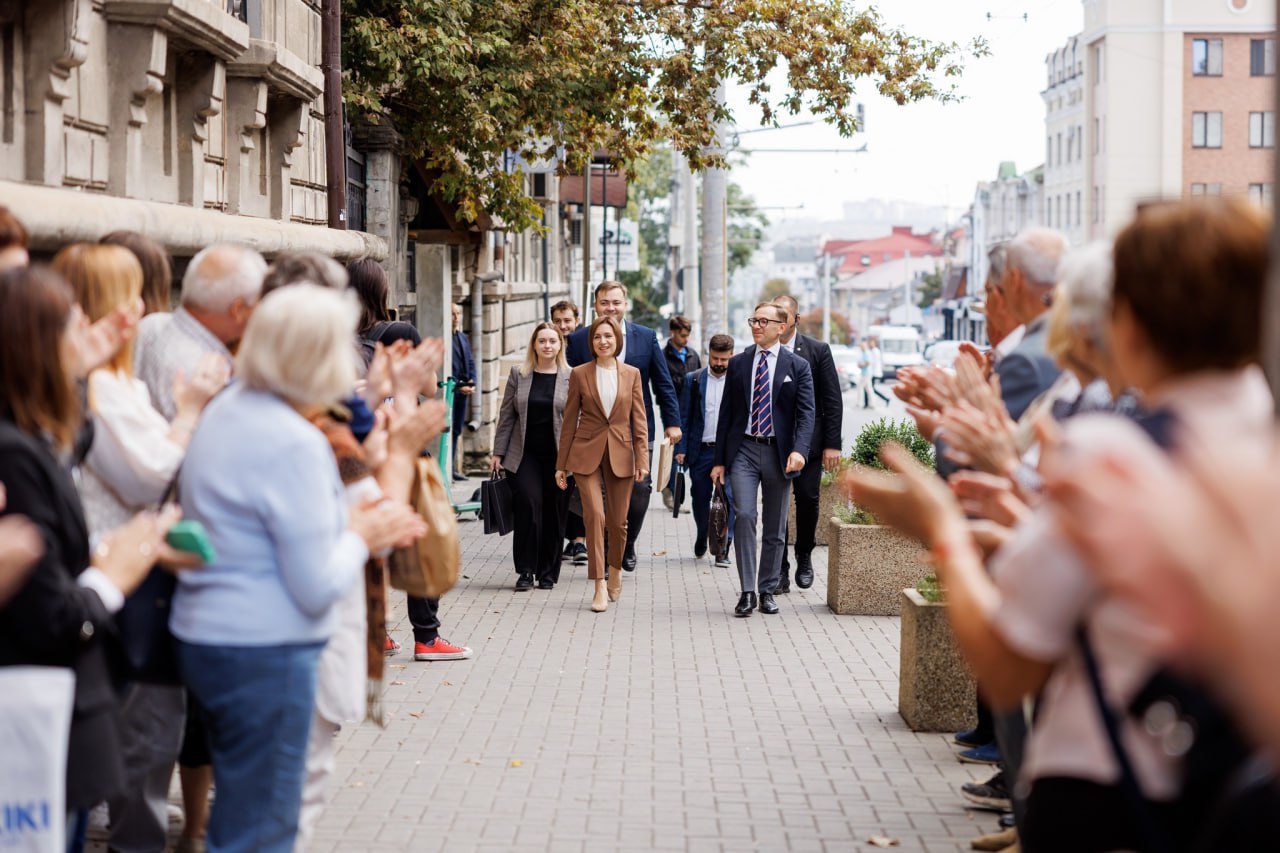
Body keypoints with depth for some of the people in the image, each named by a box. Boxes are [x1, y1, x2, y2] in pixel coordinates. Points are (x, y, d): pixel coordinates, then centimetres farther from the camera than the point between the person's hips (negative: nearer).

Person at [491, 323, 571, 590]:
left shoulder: (571, 377, 2)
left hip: (558, 456, 0)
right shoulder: (519, 375, 7)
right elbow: (506, 416, 9)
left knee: (554, 513, 2)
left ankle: (548, 573, 14)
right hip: (525, 455, 0)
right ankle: (525, 571, -3)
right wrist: (498, 452, 5)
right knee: (529, 504, -13)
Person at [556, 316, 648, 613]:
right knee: (595, 514, -14)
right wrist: (561, 464, 4)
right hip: (586, 453, -1)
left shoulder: (631, 374, 5)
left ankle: (615, 570, 34)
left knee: (617, 521, 5)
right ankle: (600, 587, -10)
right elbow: (570, 421, 5)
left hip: (621, 454, 1)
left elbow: (639, 420, 5)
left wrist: (642, 459, -4)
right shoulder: (579, 374, 2)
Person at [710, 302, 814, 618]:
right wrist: (719, 460, 6)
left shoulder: (797, 366, 1)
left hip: (778, 453, 0)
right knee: (744, 515, -16)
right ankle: (747, 591, -11)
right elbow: (726, 412, 10)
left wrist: (799, 450, -22)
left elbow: (805, 413, -5)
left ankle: (767, 591, 20)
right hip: (743, 450, 0)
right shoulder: (738, 363, 8)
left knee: (775, 529, 7)